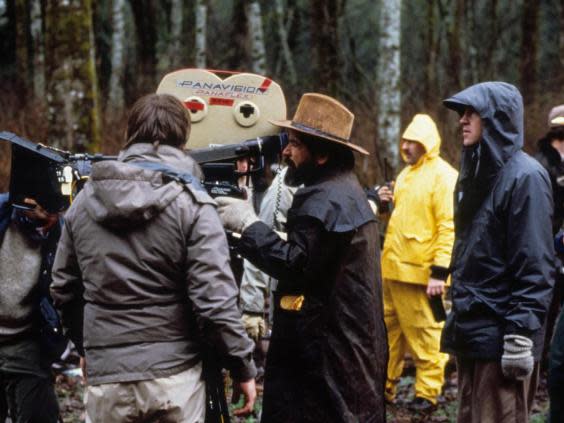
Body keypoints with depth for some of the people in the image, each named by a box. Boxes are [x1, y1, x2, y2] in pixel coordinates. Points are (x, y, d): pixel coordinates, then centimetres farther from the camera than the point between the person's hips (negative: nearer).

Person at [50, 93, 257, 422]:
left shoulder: (85, 200, 5)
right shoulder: (191, 204, -8)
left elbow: (63, 289, 13)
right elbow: (215, 299, -14)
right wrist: (243, 368, -4)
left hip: (106, 374, 3)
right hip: (175, 373, -3)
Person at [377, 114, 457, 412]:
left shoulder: (443, 176, -10)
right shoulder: (406, 174, 17)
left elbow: (449, 228, -16)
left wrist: (440, 272, -22)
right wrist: (386, 204, 6)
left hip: (419, 272, -9)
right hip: (392, 267, 9)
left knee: (424, 334, -1)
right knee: (389, 329, 14)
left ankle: (427, 393, 8)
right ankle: (383, 387, 24)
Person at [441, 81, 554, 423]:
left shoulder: (524, 176, -12)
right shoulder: (476, 172, 14)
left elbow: (536, 266, -17)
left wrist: (521, 334, -21)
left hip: (501, 336, -9)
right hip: (470, 330, 9)